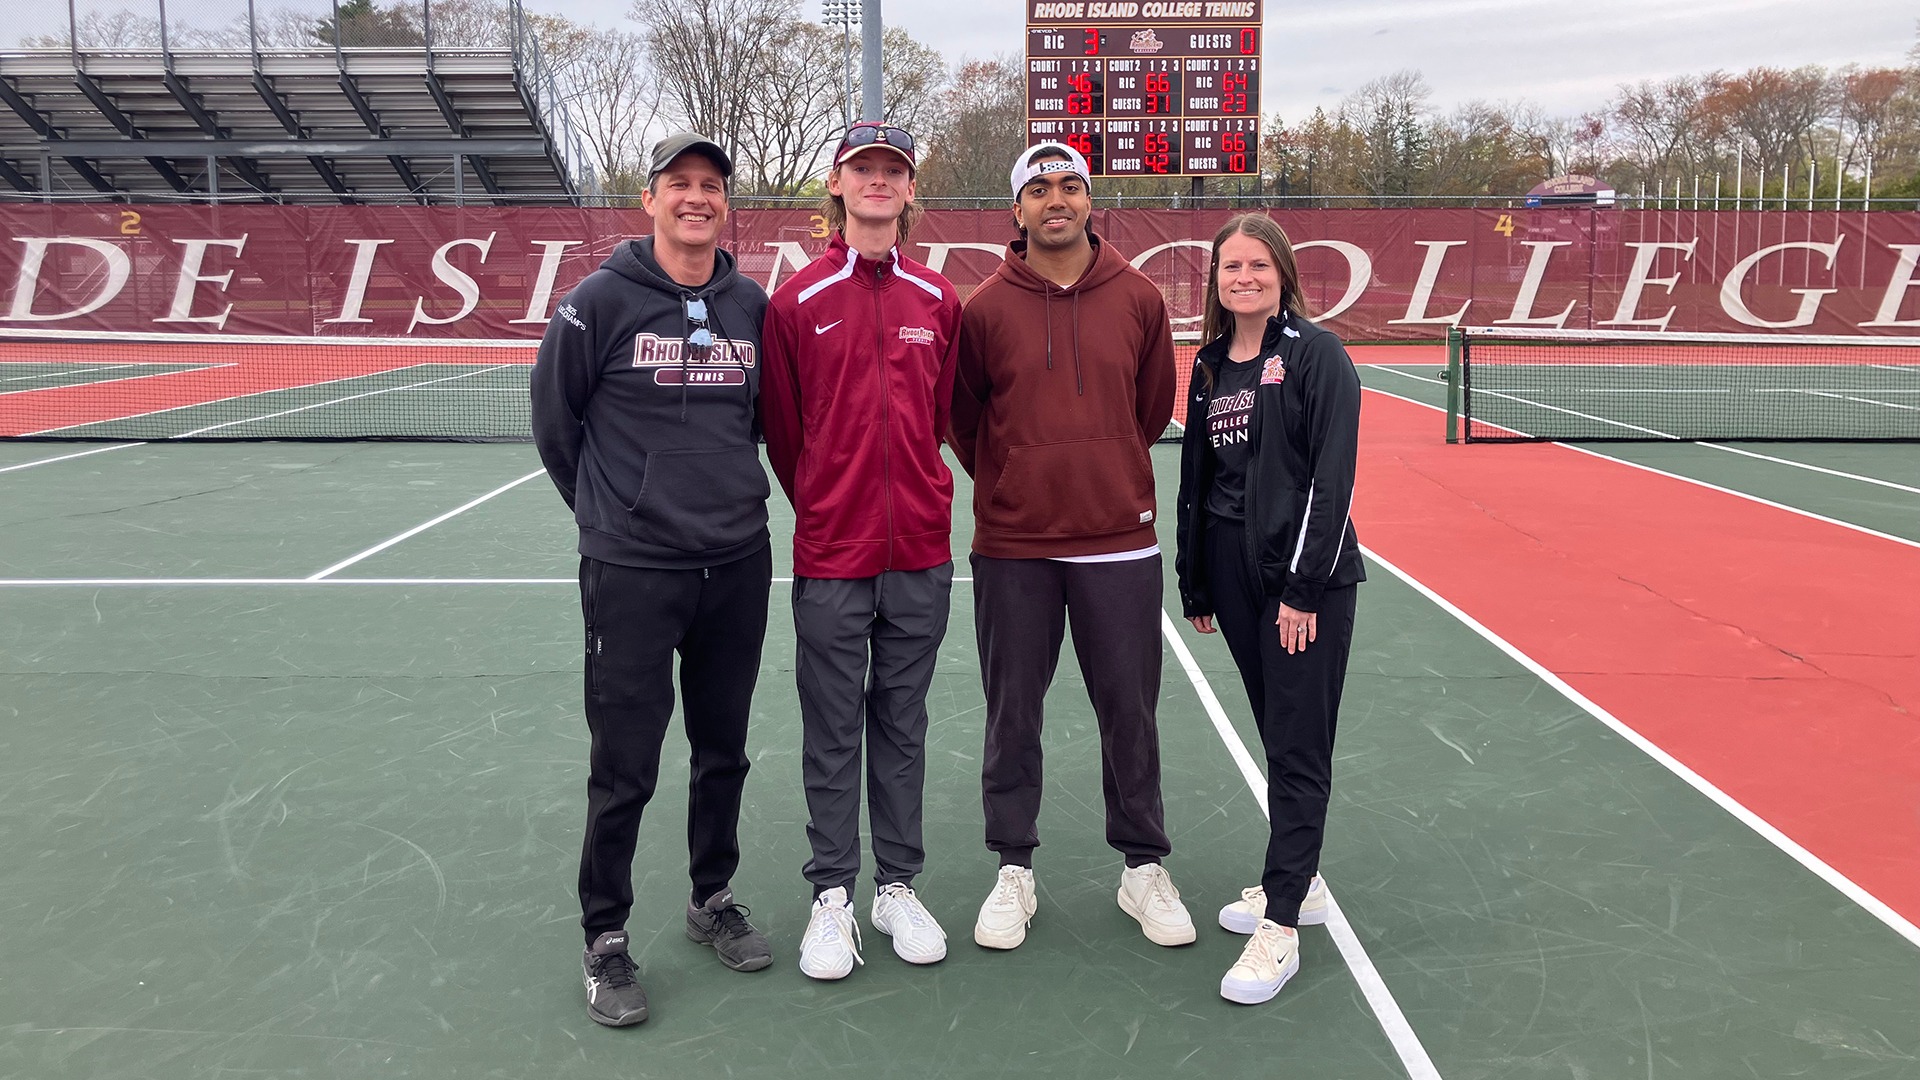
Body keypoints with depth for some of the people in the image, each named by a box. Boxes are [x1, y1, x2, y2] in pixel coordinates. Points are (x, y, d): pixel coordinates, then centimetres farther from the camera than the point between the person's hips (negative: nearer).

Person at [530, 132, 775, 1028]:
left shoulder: (752, 305, 6)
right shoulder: (601, 300, -6)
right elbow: (554, 422, 3)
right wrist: (611, 509, 9)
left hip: (739, 566, 4)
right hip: (632, 574, -4)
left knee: (724, 750, 15)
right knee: (624, 767, 2)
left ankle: (713, 900, 34)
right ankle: (604, 937, 18)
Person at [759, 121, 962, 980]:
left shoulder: (938, 302, 6)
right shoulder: (797, 301, -3)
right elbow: (783, 427, 4)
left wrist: (911, 498, 12)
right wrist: (825, 505, 9)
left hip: (920, 554, 3)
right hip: (831, 558, -2)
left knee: (902, 725, 12)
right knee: (832, 733, 6)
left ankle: (897, 887, 24)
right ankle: (832, 895, 19)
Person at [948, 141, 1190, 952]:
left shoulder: (1139, 298, 2)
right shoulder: (985, 307, -2)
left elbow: (1154, 407, 12)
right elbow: (963, 417, 8)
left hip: (1119, 542, 1)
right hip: (1012, 548, -1)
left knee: (1130, 711, 9)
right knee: (1012, 714, 9)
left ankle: (1144, 867, 25)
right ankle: (1014, 871, 24)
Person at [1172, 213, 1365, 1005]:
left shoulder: (1316, 355, -6)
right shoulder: (1210, 367, 12)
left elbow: (1333, 476, -12)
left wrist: (1305, 587, -17)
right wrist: (1194, 584, 16)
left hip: (1307, 580, -6)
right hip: (1234, 573, 6)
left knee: (1298, 747, -3)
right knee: (1279, 736, 14)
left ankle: (1281, 926, 2)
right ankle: (1300, 883, 28)